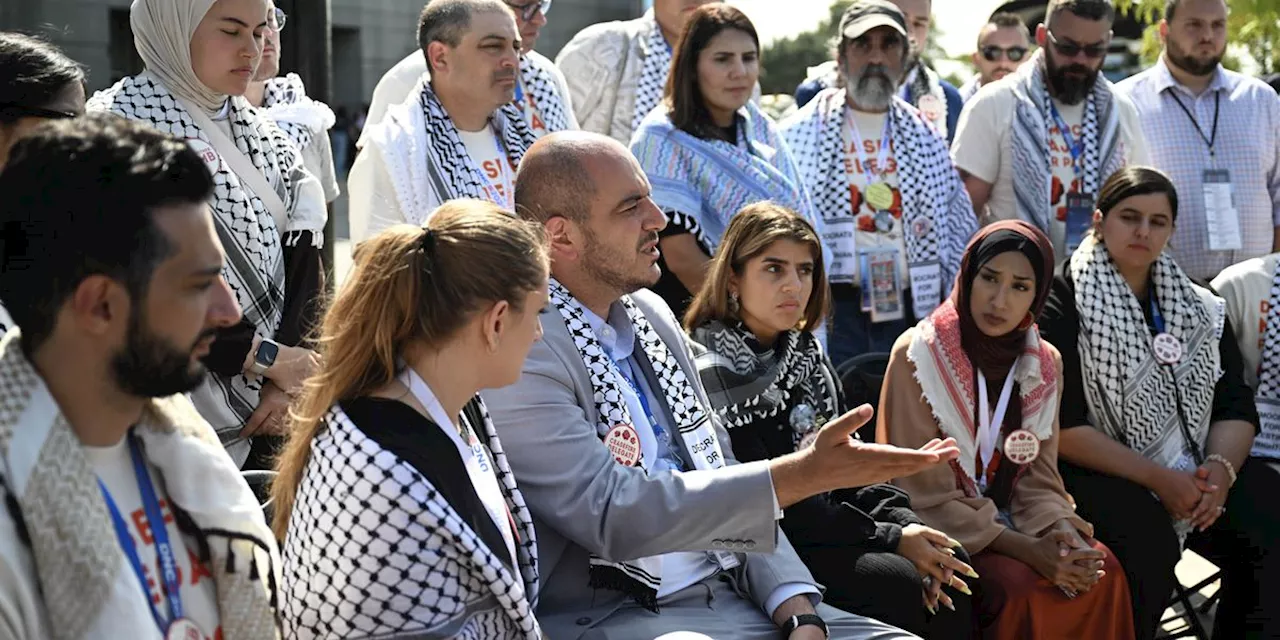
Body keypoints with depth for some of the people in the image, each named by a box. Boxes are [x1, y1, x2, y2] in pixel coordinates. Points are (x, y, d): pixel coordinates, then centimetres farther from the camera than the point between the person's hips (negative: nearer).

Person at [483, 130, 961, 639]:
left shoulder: (651, 312, 11)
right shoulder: (519, 351, -14)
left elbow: (720, 478, 13)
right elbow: (611, 512, -21)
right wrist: (805, 474, -23)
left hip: (729, 593, 8)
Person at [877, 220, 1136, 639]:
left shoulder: (1044, 363, 3)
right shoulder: (919, 355, -13)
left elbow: (1039, 477, 6)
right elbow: (927, 497, -16)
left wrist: (1058, 529, -17)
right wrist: (1025, 549, -24)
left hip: (1012, 523, 5)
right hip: (944, 536, -5)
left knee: (1101, 571, -18)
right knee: (1025, 587, -29)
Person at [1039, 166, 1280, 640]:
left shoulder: (1199, 308, 15)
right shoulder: (1062, 306, -3)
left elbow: (1235, 406, 9)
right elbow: (1062, 427, -10)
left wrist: (1221, 468, -13)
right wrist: (1157, 479, -18)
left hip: (1194, 471, 5)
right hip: (1099, 473, -5)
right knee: (1147, 541, -33)